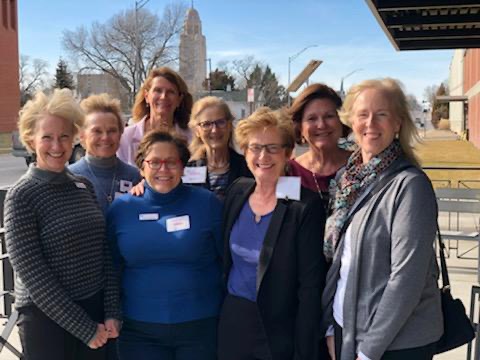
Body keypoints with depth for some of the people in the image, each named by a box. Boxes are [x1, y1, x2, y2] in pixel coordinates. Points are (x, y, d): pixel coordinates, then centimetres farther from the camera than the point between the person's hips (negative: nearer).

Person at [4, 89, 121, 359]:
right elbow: (33, 276, -15)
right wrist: (84, 328, -14)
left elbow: (105, 254, 6)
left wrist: (112, 314, -3)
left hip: (96, 314, 5)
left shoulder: (84, 186, 4)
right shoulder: (22, 196, -11)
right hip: (47, 320, -5)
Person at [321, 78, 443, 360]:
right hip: (346, 327, 6)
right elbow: (339, 260, 8)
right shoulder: (352, 178, 3)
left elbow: (407, 277, -20)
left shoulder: (410, 184, -17)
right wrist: (330, 326, 5)